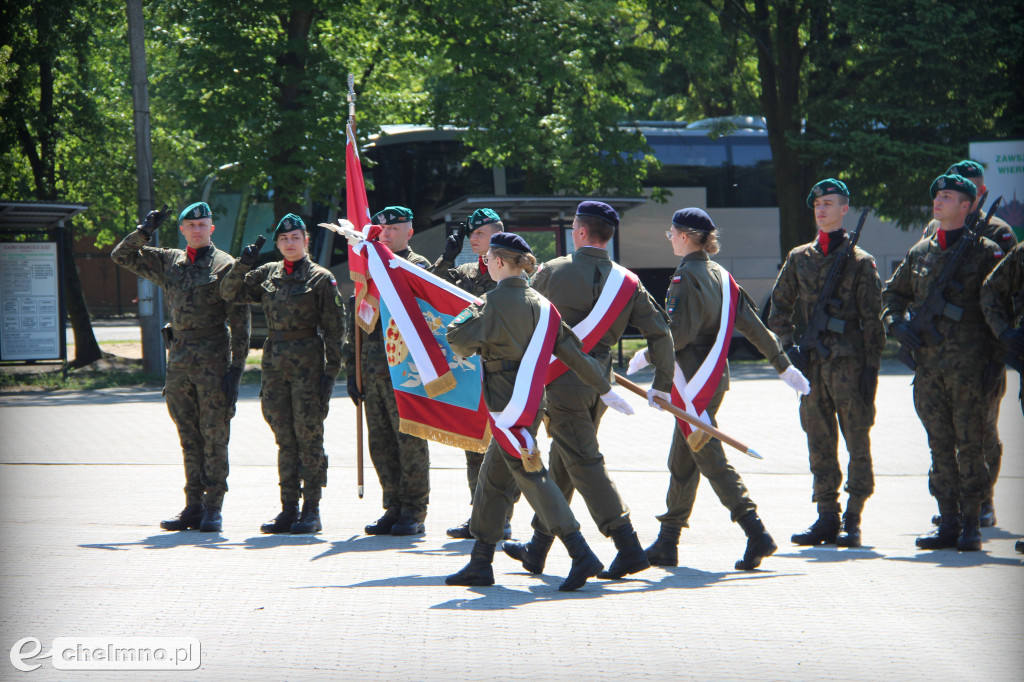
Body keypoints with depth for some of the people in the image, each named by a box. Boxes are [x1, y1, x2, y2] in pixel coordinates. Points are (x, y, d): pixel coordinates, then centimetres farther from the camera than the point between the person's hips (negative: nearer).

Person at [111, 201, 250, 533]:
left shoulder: (225, 266, -2)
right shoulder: (169, 263, 13)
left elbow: (239, 321, -5)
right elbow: (122, 256, 19)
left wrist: (236, 367, -11)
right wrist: (144, 231, 1)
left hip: (213, 358, -5)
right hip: (179, 357, 5)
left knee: (214, 436, -3)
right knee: (189, 438, 8)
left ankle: (213, 508, 1)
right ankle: (193, 507, 12)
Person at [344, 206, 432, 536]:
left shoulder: (419, 267, 0)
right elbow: (355, 325, 18)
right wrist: (352, 372, 13)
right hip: (372, 370, 6)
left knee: (410, 441, -3)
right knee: (381, 444, 7)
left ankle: (414, 513, 2)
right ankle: (393, 510, 14)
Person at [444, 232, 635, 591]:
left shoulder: (496, 301, -13)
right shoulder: (539, 303, 9)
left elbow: (459, 339, -17)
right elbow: (571, 349, 10)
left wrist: (472, 310, 3)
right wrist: (605, 389, 14)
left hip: (508, 406, -8)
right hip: (531, 402, 8)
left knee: (531, 478, -9)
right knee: (492, 479, 15)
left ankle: (582, 556, -17)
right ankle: (480, 563, 19)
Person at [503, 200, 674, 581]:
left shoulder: (553, 272, -7)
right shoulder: (627, 282, 2)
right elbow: (660, 331, 1)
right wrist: (663, 384, 11)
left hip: (563, 379, -6)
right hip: (600, 379, 6)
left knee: (584, 462, -5)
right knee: (563, 463, 17)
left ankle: (629, 547, -14)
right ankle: (537, 549, 26)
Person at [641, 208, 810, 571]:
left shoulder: (686, 276, -13)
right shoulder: (720, 275, 11)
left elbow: (679, 333, -20)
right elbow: (754, 325, 11)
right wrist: (784, 366, 15)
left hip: (693, 379, -9)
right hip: (715, 374, 9)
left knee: (711, 460, -8)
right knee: (681, 462, 14)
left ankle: (757, 535, -16)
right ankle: (667, 544, 19)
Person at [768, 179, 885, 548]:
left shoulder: (860, 261, 0)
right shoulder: (799, 258, 11)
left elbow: (872, 318, -2)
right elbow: (779, 306, 16)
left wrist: (871, 366, -8)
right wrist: (789, 344, 2)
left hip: (849, 361, -4)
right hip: (812, 362, 4)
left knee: (856, 441, -2)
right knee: (819, 444, 5)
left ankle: (852, 520, 2)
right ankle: (827, 518, 10)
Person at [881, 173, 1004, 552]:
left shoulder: (984, 252, -1)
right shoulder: (919, 253, 14)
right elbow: (892, 293, 26)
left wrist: (995, 360, -9)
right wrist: (896, 323, 5)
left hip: (969, 364, -5)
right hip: (928, 363, 5)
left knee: (970, 444, -4)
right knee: (940, 445, 6)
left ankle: (971, 524, 2)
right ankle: (948, 522, 11)